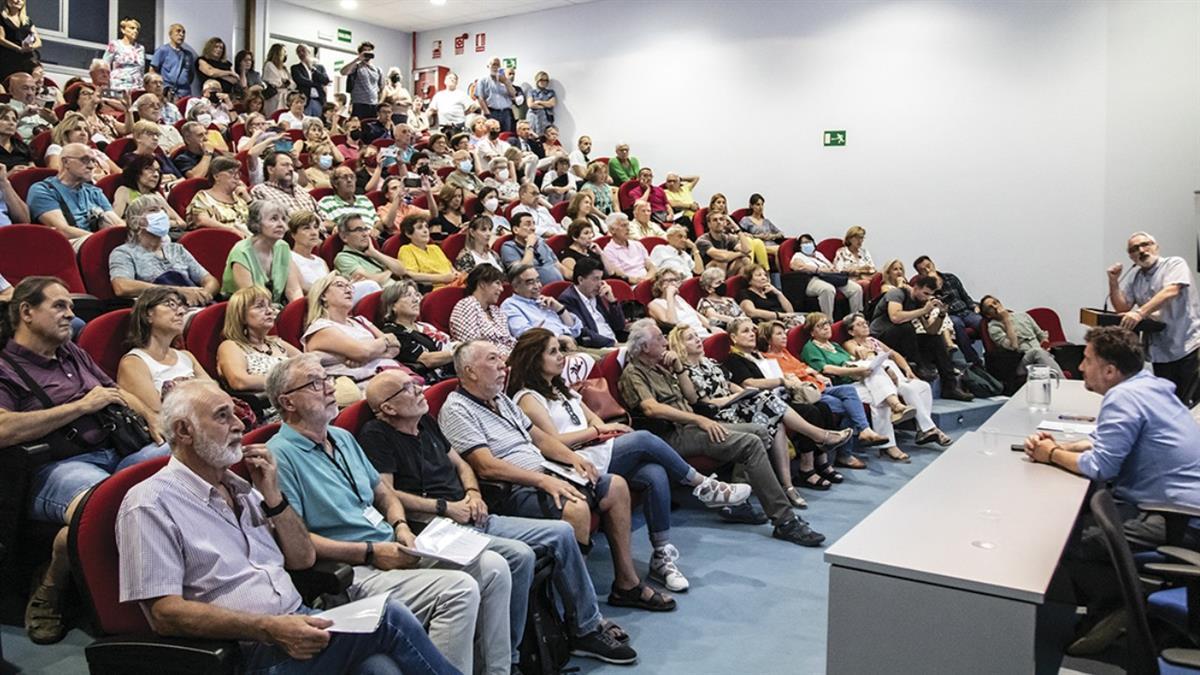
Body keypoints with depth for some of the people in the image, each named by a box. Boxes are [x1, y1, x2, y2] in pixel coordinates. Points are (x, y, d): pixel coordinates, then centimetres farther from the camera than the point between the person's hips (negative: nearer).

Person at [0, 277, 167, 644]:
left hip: (118, 451, 6)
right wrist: (82, 406, -7)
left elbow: (118, 392, 34)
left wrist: (153, 419, 14)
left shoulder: (73, 353, 27)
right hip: (57, 466, -6)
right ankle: (48, 592, -9)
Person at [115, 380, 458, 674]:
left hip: (295, 624, 6)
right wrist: (269, 629, -21)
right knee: (387, 618, -21)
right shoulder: (150, 504, -5)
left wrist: (272, 494, 4)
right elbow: (164, 613, -13)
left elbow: (303, 558, 18)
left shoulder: (240, 487, 17)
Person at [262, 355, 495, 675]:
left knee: (493, 567, -3)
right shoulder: (280, 455, -10)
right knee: (460, 589, -26)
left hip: (392, 551, 9)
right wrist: (370, 552, -17)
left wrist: (401, 526, 3)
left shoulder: (343, 437, 17)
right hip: (353, 571, -9)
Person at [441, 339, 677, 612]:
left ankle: (626, 584, 10)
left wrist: (573, 457, 5)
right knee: (575, 507, -33)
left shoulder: (501, 399, 18)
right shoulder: (456, 410, -11)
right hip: (511, 491, -10)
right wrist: (542, 480, -25)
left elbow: (539, 436, 23)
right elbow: (486, 467, -21)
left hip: (543, 477, 10)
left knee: (616, 486, 5)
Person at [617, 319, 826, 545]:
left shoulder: (659, 366, 21)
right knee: (751, 443, -22)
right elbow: (651, 408, -23)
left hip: (688, 425, 10)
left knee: (760, 431, 1)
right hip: (673, 435, -10)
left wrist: (678, 367, 9)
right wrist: (698, 419, -24)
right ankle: (784, 521, -21)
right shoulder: (633, 373, -6)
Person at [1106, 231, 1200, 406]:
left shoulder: (1175, 264, -3)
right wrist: (1113, 281, -5)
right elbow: (1122, 308, 8)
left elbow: (1171, 292, -20)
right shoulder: (1134, 280, 13)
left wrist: (1140, 313, -32)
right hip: (1160, 352, 5)